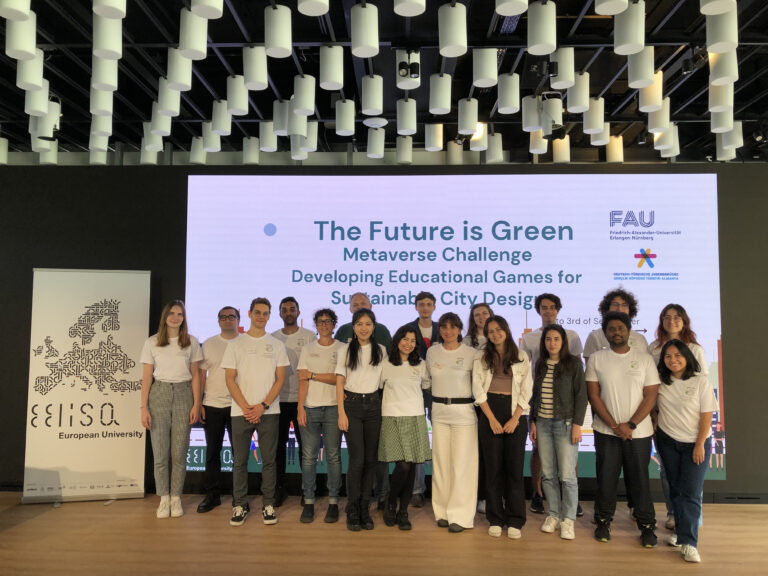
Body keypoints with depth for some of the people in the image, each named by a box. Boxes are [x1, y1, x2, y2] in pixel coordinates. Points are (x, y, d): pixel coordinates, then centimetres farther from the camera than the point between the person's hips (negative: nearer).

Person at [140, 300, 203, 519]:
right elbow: (146, 377, 3)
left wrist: (196, 404, -1)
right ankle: (163, 499, 13)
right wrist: (144, 407, -3)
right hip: (159, 394, 0)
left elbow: (195, 375, 6)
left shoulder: (191, 342, 5)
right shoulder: (152, 342, 4)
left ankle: (176, 498, 14)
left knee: (179, 451, 3)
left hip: (183, 394, 0)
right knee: (160, 451, 1)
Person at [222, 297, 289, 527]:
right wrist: (245, 407, -9)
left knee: (269, 459, 4)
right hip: (240, 411, 0)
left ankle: (268, 504, 15)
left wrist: (263, 406, -9)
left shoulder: (276, 345, 7)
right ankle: (239, 505, 17)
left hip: (268, 411, 0)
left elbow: (280, 379, 2)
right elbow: (230, 379, 1)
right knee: (240, 460, 5)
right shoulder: (236, 344, 6)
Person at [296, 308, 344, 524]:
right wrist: (300, 408, -4)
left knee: (333, 456, 3)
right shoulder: (307, 349, 11)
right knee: (308, 456, 2)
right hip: (310, 408, 2)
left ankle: (333, 502, 12)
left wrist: (313, 375, -5)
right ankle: (308, 502, 11)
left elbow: (340, 378, -8)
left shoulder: (342, 349, 4)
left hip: (333, 408, -1)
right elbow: (302, 380, 4)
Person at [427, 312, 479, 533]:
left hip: (464, 411, -3)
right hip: (439, 411, 3)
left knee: (462, 464, -3)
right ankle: (443, 511, 20)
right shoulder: (432, 352, 6)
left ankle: (460, 516, 6)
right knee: (440, 462, 8)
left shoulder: (471, 353, -4)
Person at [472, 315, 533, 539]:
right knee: (493, 468, 3)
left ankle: (515, 522, 10)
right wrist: (492, 419, -8)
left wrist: (515, 418, -8)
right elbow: (478, 389, 1)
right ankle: (495, 520, 13)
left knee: (515, 468, -1)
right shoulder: (481, 358, 7)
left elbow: (527, 390, 2)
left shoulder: (522, 357, 7)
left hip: (515, 414, 0)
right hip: (489, 413, 0)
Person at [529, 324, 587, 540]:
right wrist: (533, 421, 10)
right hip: (543, 423, 4)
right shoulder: (540, 364, 10)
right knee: (548, 474, 8)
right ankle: (554, 514, 22)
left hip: (565, 423, -4)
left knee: (567, 475, -3)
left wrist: (577, 424, -10)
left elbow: (581, 395, -5)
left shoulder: (573, 363, -3)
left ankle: (568, 520, 11)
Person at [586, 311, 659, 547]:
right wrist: (614, 425, -9)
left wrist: (630, 425, -11)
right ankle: (603, 521, 23)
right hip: (606, 431, 0)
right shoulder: (596, 359, 1)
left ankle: (647, 526, 22)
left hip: (638, 431, 0)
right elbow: (593, 395, -2)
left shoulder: (644, 358, 0)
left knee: (639, 479, 6)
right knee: (606, 479, 7)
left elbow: (651, 396, -2)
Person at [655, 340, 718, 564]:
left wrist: (700, 445, -12)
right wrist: (655, 425, -3)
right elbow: (652, 405, 12)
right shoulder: (661, 381, -1)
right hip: (668, 441, 3)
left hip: (695, 443, -3)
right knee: (676, 489, 10)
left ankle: (688, 542, -7)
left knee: (691, 493, -7)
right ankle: (682, 531, 21)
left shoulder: (700, 381, -11)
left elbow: (706, 416, -11)